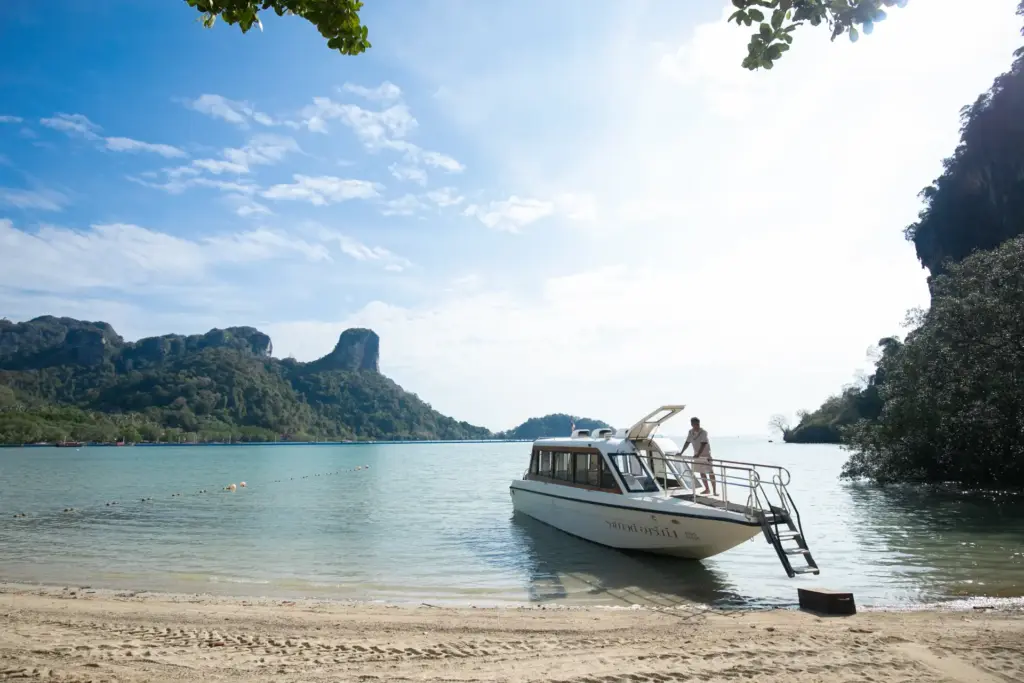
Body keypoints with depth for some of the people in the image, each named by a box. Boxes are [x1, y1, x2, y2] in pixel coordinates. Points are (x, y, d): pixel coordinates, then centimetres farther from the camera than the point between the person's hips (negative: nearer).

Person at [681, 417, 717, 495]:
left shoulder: (703, 432, -19)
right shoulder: (691, 432, -2)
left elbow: (703, 444, -28)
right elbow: (687, 443, 6)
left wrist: (698, 454, -38)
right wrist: (681, 452, 4)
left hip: (705, 454, -6)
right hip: (697, 455, 6)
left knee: (710, 472, -9)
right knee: (701, 472, 12)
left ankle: (715, 491, -8)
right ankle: (707, 489, 25)